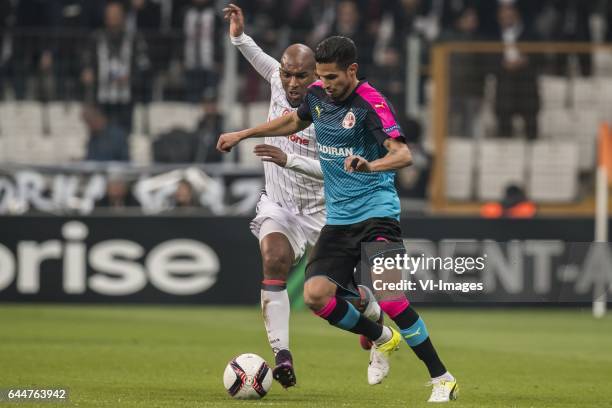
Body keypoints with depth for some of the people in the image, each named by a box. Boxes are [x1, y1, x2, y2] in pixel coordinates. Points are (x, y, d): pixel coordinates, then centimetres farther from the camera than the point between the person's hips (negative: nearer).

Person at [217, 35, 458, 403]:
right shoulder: (318, 94, 6)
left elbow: (403, 154, -29)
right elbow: (295, 121, 29)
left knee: (386, 296, -22)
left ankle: (442, 379, -10)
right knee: (316, 295, -9)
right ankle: (381, 339, 19)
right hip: (338, 218, 7)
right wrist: (243, 135, 32)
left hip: (376, 212, -7)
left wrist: (370, 166, -48)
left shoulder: (370, 103, -16)